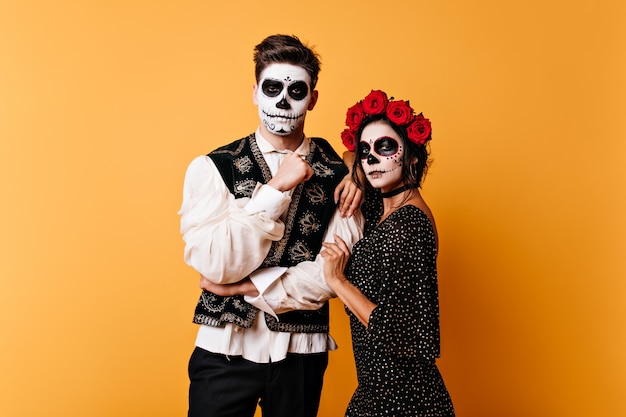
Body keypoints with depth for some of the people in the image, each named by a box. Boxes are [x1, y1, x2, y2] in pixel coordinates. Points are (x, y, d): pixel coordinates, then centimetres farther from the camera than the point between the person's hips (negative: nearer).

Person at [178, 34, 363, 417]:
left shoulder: (337, 173, -2)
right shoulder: (212, 168, -6)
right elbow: (213, 265, -16)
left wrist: (244, 287, -12)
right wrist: (276, 188, -20)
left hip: (303, 352, 1)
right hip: (226, 348, -1)